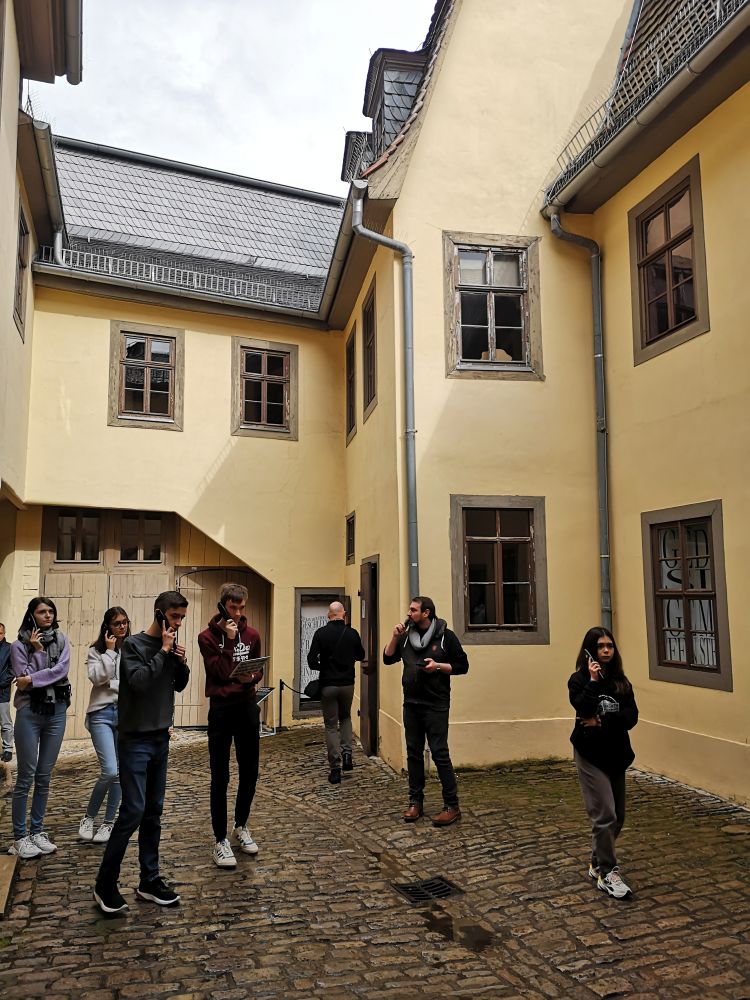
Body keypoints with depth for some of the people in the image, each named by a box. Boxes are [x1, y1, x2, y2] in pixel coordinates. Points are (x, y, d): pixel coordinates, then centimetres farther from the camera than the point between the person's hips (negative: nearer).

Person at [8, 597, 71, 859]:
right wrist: (38, 651, -13)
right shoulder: (20, 645, -2)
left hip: (57, 712, 3)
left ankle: (37, 832, 19)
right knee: (26, 776, 0)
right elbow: (23, 680, -11)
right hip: (30, 713, -3)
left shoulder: (61, 641, 5)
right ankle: (20, 837, 9)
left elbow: (61, 670, -9)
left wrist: (32, 679, -14)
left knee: (44, 776, 9)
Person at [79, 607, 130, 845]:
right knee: (110, 770, -12)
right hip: (102, 713, -2)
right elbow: (97, 677, -14)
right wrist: (109, 651, -11)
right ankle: (88, 817, 12)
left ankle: (109, 822, 20)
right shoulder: (96, 651, 2)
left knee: (120, 772, 4)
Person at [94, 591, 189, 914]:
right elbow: (139, 682, -24)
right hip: (135, 739, -6)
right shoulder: (134, 644, -12)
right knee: (133, 811, -8)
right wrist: (163, 651, -19)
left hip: (160, 738, 6)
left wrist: (180, 662, -5)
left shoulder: (170, 646, 6)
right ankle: (105, 884, 7)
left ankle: (150, 880, 19)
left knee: (154, 811, 10)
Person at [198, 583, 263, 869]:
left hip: (247, 706, 4)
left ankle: (241, 826, 32)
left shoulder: (252, 634, 6)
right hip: (221, 708, -4)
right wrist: (229, 640, -19)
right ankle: (220, 840, 11)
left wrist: (252, 677, -9)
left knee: (250, 772, 11)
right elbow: (220, 672, -15)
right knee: (220, 777, 1)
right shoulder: (207, 636, -6)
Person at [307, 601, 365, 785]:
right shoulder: (352, 633, -4)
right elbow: (360, 655, 12)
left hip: (328, 685, -2)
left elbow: (311, 661, -11)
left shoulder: (321, 633, -9)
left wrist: (324, 667, 8)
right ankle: (346, 753, 8)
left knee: (331, 725, 7)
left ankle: (335, 768, 4)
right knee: (345, 718, 26)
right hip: (347, 684, 2)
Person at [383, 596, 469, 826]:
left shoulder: (445, 636, -6)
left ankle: (452, 806, 3)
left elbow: (462, 666, -3)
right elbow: (388, 659, 10)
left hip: (436, 706, -5)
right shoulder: (406, 636, 8)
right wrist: (395, 637, -4)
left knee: (439, 754, -5)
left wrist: (438, 665, -17)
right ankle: (415, 801, 21)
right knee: (414, 753, 10)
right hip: (411, 704, 5)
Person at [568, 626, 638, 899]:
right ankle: (607, 874, 3)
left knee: (617, 816, 12)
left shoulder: (621, 682, 6)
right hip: (591, 754, -5)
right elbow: (584, 710, -22)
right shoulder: (579, 679, -6)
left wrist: (603, 721, -17)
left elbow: (631, 718, -5)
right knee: (605, 815, -9)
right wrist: (593, 680, -21)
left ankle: (598, 864, 29)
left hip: (616, 753, 5)